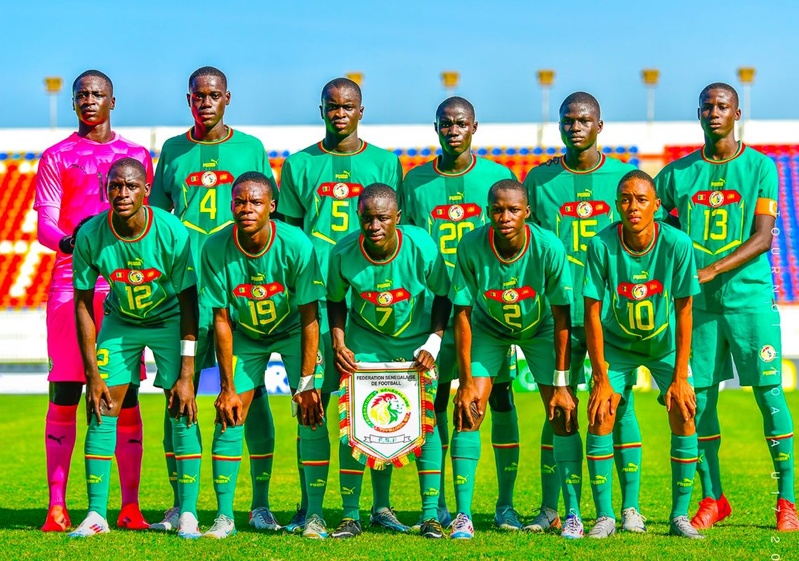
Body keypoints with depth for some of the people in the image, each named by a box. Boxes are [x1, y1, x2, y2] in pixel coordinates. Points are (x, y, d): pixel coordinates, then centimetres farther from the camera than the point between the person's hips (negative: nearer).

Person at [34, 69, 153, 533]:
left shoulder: (137, 155, 16)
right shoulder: (57, 157, 9)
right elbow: (44, 225, 1)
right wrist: (69, 241, -20)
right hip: (71, 281, -2)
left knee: (126, 394, 0)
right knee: (65, 391, -4)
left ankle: (130, 506, 3)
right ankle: (57, 506, -2)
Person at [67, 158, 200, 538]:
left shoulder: (172, 232, -27)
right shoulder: (90, 235, -22)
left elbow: (189, 302, -17)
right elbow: (83, 304, -10)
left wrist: (186, 374, -20)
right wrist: (92, 373, -11)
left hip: (170, 321, -2)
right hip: (120, 321, 2)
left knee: (182, 414, -10)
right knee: (102, 412, -5)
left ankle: (188, 514, -4)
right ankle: (96, 514, 1)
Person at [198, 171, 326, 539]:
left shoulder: (296, 245, -28)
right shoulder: (216, 248, -23)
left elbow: (310, 318, -21)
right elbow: (221, 319, -15)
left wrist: (306, 383, -23)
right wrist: (227, 387, -15)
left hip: (293, 331, -1)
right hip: (245, 334, 2)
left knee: (312, 414, -14)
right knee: (229, 416, -7)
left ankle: (315, 514, -5)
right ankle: (224, 516, 2)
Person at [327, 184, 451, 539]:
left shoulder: (421, 248, -24)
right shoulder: (344, 253, -20)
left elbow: (443, 295, -8)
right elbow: (336, 301, -1)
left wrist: (433, 344, -16)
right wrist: (339, 343, -13)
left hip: (416, 339, -1)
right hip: (366, 340, 1)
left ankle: (430, 516, 0)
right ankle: (350, 516, 2)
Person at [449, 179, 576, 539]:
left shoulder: (549, 248, -29)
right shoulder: (471, 248, -28)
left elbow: (561, 317, -20)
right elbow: (462, 316, -19)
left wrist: (562, 384, -19)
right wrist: (466, 383, -19)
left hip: (539, 327, 0)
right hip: (489, 327, 0)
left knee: (563, 415, -9)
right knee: (468, 412, -13)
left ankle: (573, 513, 4)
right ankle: (463, 516, -8)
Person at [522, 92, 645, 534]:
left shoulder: (624, 177, 4)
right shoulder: (539, 180, 6)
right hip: (560, 311, 1)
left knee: (619, 406, 1)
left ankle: (630, 506, 8)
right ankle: (551, 508, 8)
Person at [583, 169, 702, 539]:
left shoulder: (677, 244, -24)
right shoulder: (601, 245, -24)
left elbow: (683, 312, -17)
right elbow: (592, 314, -18)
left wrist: (680, 377, -17)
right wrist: (601, 379, -18)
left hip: (666, 344, 0)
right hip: (617, 343, 0)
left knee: (684, 416, -13)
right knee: (600, 416, -13)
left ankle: (680, 515, -1)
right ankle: (604, 516, -3)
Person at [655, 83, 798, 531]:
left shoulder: (760, 167, 3)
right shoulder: (677, 173, 9)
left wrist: (712, 270, -16)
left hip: (749, 297, -2)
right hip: (697, 303, 2)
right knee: (699, 399, 2)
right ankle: (712, 498, 13)